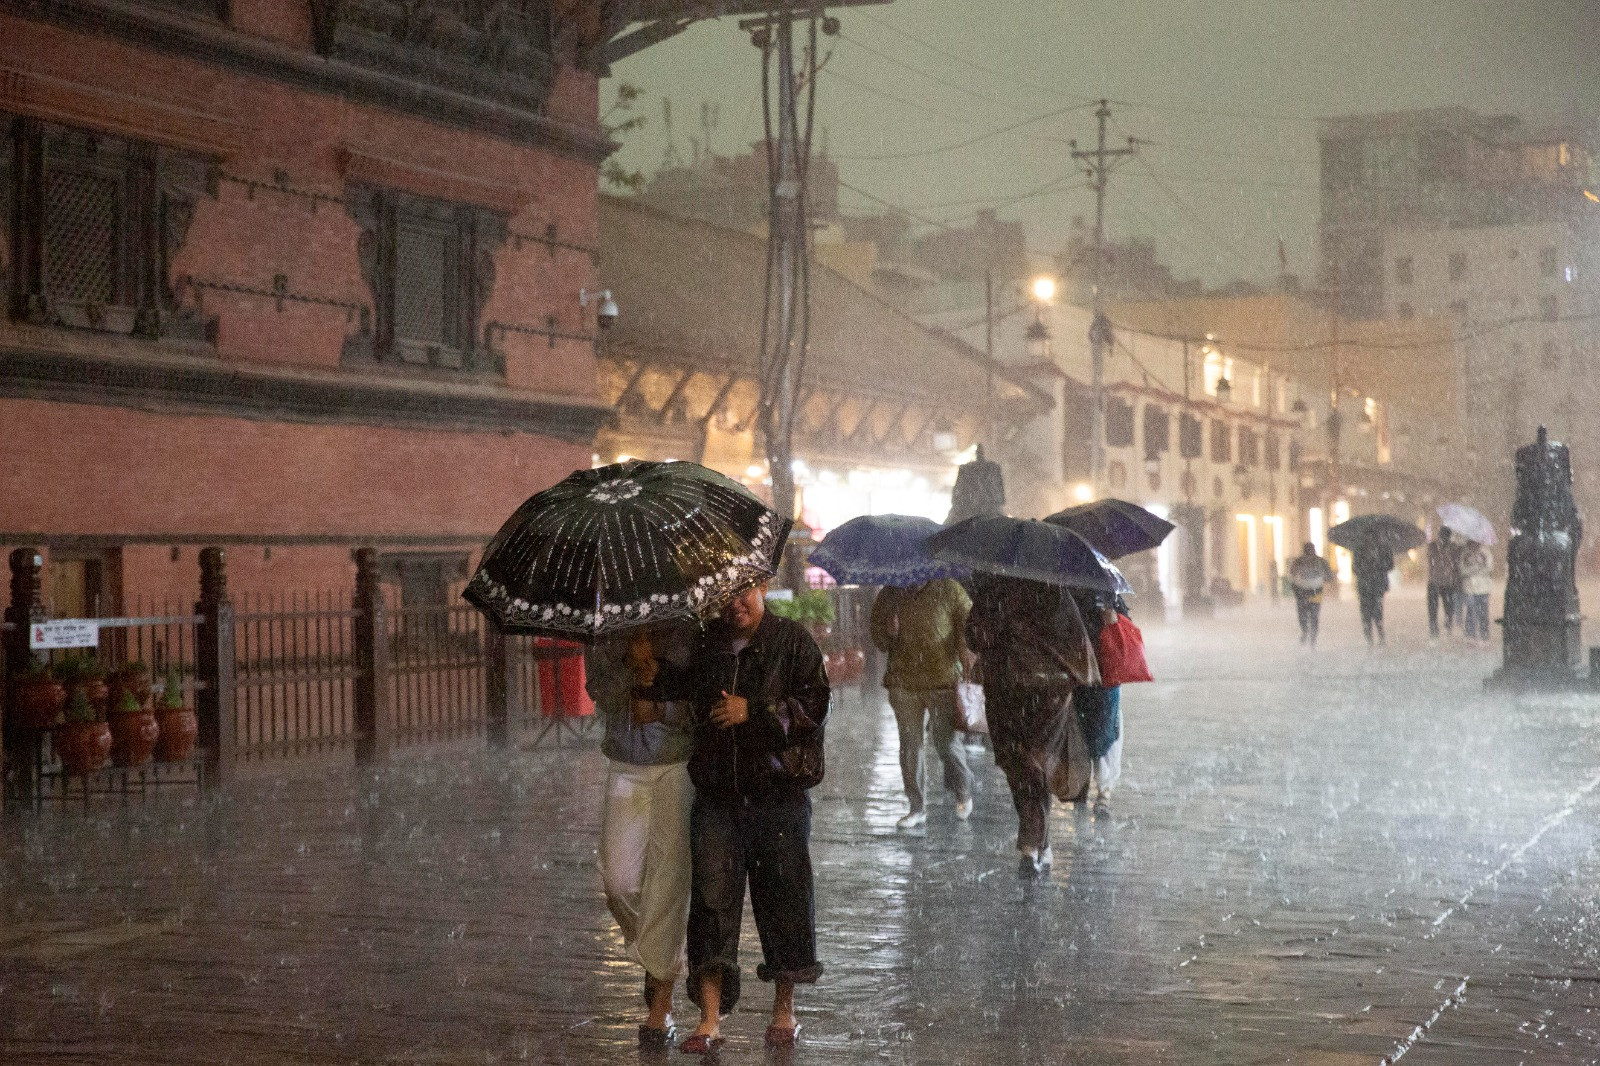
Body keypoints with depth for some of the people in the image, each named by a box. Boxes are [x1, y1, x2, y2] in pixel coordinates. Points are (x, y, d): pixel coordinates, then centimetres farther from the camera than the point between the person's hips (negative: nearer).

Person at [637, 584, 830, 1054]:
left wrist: (754, 711, -15)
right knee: (711, 897, -4)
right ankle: (710, 1020, -2)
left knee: (782, 895, 6)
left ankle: (784, 1010, 24)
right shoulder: (703, 644, 10)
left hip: (779, 791, -2)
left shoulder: (793, 640, 0)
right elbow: (663, 687, 18)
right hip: (717, 795, 2)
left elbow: (815, 705, -8)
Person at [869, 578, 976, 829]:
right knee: (910, 745, 6)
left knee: (947, 742, -1)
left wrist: (965, 649, -9)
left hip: (943, 679, -3)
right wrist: (889, 633, -11)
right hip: (903, 683, 3)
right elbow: (879, 641, 12)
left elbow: (969, 622, 6)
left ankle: (963, 794, 25)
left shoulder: (948, 590, -3)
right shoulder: (888, 597, 4)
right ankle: (917, 807, 15)